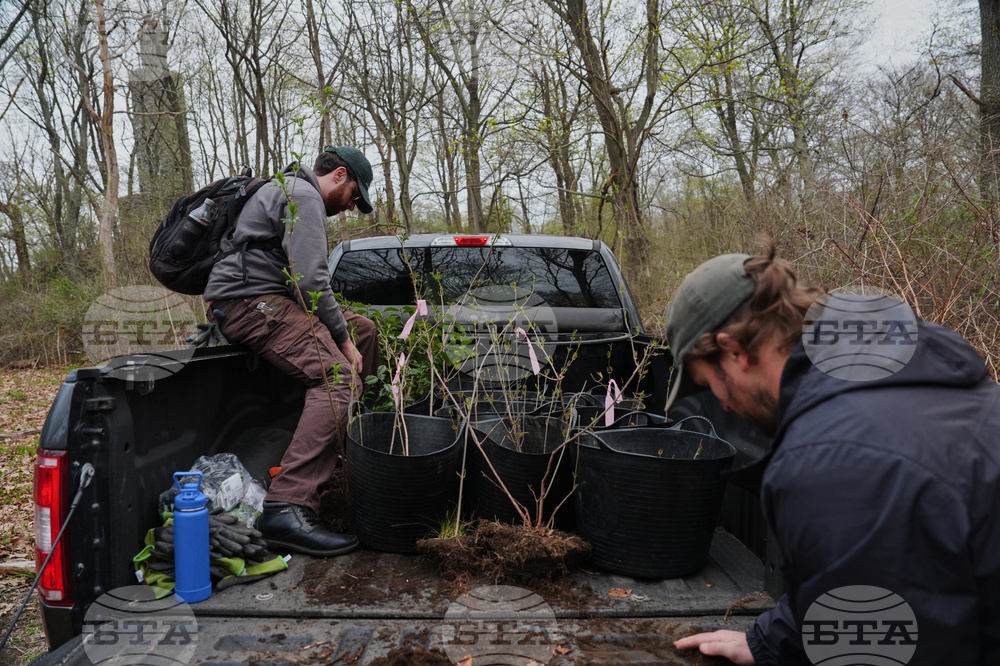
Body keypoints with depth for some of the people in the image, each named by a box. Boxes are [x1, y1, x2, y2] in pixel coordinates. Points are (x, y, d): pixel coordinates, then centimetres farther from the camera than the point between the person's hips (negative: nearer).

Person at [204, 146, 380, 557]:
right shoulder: (304, 196, -7)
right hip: (248, 302, -11)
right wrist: (342, 340, -11)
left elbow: (303, 278, 28)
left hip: (266, 301, 11)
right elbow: (310, 280, -20)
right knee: (337, 378, -26)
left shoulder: (289, 191, 28)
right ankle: (287, 509, -34)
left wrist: (347, 332, 18)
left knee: (363, 328, 16)